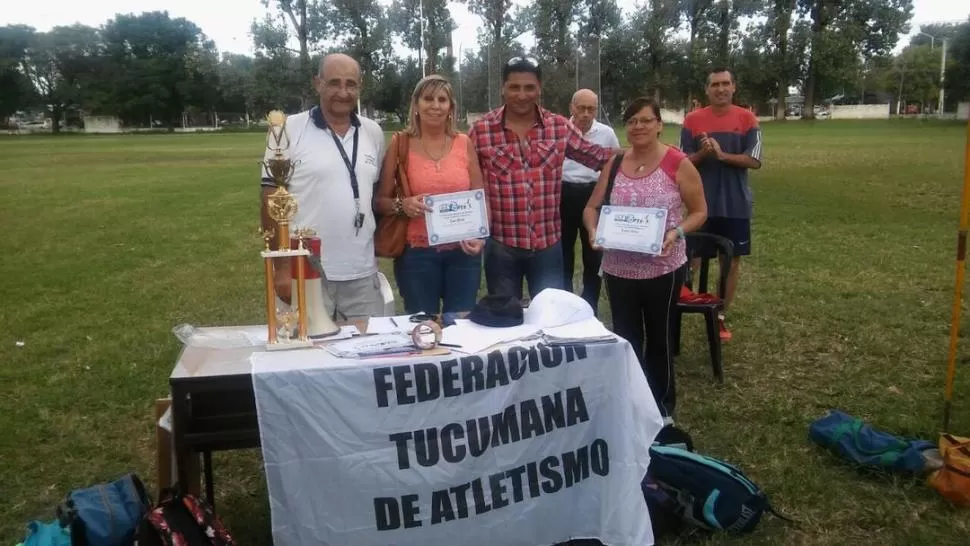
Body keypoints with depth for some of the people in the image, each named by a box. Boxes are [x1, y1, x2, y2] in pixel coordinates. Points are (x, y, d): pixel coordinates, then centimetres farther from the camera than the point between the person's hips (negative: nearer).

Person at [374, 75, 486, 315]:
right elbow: (380, 200, 1)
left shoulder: (464, 143, 4)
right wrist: (402, 205, -18)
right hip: (417, 253, -2)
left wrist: (480, 235, -6)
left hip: (463, 252, 2)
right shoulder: (401, 144, -2)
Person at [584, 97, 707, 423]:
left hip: (662, 269, -3)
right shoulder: (613, 164, 4)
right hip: (619, 269, 3)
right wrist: (593, 230, -12)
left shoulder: (678, 163, -8)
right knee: (625, 338, 12)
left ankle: (662, 406, 30)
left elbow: (699, 211, -3)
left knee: (659, 338, 12)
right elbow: (592, 207, 9)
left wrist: (676, 233, -21)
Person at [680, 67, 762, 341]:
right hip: (702, 203, -1)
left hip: (736, 204, 1)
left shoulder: (748, 119, -1)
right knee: (692, 257, 0)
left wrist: (723, 155, -20)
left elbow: (755, 160, -8)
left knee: (732, 260, 8)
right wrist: (702, 154, -19)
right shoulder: (693, 120, -1)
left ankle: (720, 315, 20)